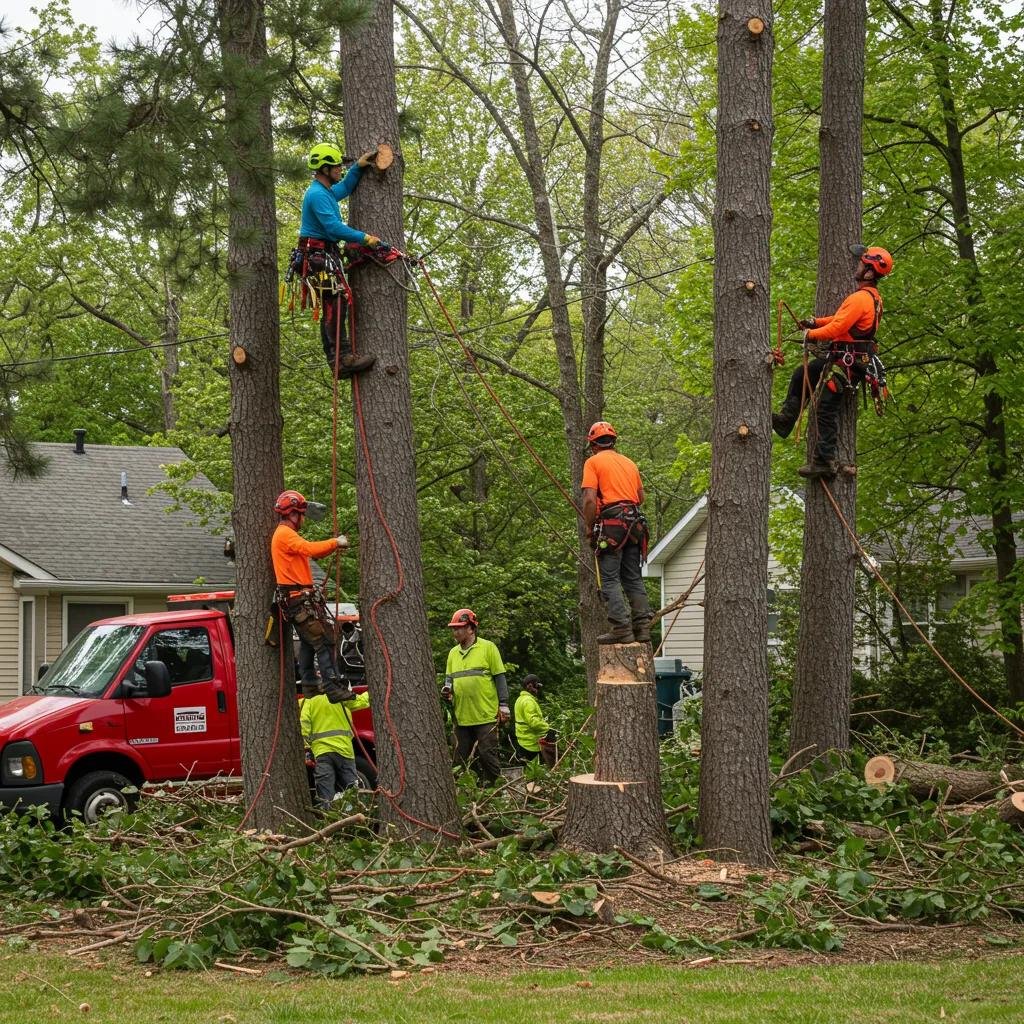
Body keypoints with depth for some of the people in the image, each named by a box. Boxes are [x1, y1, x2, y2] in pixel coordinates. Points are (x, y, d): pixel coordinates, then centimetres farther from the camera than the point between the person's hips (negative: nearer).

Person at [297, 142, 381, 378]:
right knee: (336, 303, -20)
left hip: (327, 256, 11)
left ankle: (336, 360, 12)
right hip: (319, 255, -11)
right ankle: (344, 357, -30)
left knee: (331, 308, 11)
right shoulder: (317, 195, -15)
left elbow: (345, 188, 38)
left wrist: (358, 167, 26)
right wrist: (364, 238, -21)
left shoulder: (326, 192, 18)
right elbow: (334, 227, -24)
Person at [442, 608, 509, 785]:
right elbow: (449, 677, 19)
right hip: (462, 717, 6)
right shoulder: (453, 653, 14)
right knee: (463, 760, 8)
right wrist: (447, 689, -5)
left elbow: (499, 677, -3)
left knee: (488, 755, -7)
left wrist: (503, 705, -9)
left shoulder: (488, 648, -2)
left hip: (486, 716, -6)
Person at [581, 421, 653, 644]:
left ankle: (621, 628, -16)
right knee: (633, 578, 11)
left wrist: (589, 528, -1)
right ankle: (643, 626, 5)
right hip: (635, 523, 6)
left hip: (611, 525, -6)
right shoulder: (630, 463, 19)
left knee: (609, 579, -6)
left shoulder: (593, 462, 0)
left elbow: (590, 498, -10)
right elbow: (641, 497, 23)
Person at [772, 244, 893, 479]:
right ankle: (786, 419, 23)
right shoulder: (873, 297, 11)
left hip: (846, 362, -11)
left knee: (826, 410, -9)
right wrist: (816, 322, 12)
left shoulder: (860, 299, -22)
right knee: (801, 376, 21)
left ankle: (824, 462, -9)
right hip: (847, 357, 11)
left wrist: (811, 335, -8)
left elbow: (837, 328, -24)